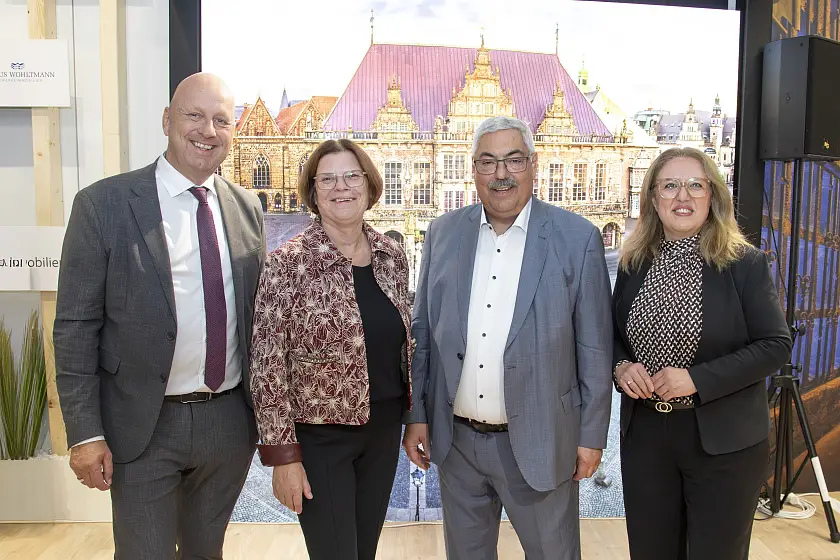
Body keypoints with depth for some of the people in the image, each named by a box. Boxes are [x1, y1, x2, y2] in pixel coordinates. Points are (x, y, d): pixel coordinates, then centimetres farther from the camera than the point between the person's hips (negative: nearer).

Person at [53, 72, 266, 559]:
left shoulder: (247, 207, 3)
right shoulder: (103, 204, -9)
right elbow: (75, 326, -8)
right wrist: (85, 433, -11)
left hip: (230, 421, 4)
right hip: (143, 426, -3)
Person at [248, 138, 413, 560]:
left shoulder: (392, 256, 0)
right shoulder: (289, 263, -15)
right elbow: (267, 367, -14)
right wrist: (282, 455, -14)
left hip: (384, 430, 5)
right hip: (318, 435, -5)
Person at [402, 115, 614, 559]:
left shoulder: (578, 239, -8)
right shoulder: (443, 234, 1)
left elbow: (594, 348, -5)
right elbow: (422, 332, 6)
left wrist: (592, 436, -3)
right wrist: (416, 416, 5)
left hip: (538, 443, -3)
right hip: (456, 441, 3)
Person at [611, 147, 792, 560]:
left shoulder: (746, 264, -8)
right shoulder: (633, 264, 3)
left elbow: (775, 346, -10)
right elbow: (614, 335, 13)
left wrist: (698, 379, -20)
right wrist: (621, 367, -9)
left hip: (724, 441, -3)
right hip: (643, 432, 4)